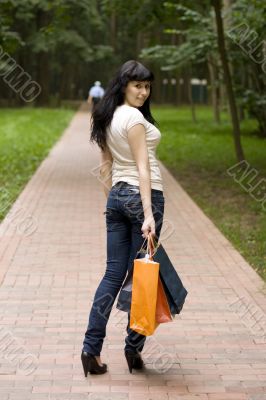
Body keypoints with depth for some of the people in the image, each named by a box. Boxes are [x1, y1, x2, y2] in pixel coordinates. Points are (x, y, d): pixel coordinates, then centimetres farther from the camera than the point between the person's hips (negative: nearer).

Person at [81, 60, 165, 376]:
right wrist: (148, 214, -23)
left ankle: (91, 347, 3)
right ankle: (133, 348, 10)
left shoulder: (108, 117, 12)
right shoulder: (134, 117, -14)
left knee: (113, 274, 7)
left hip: (117, 196, 8)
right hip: (142, 195, -8)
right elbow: (143, 168, -20)